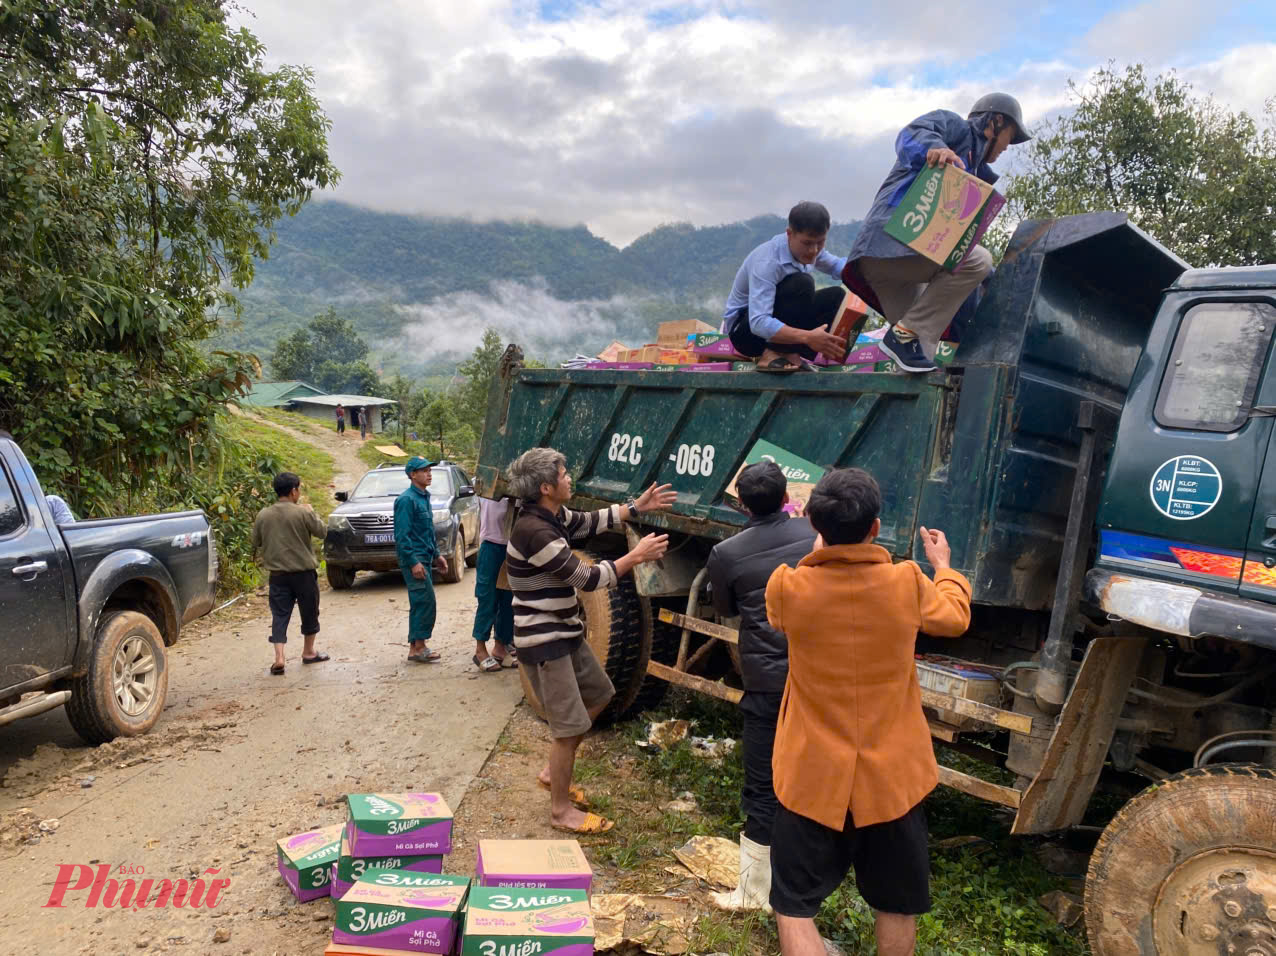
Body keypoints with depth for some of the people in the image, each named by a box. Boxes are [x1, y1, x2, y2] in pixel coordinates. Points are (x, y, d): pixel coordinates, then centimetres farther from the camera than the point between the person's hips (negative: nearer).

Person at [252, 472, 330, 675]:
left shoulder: (263, 515, -1)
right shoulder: (303, 512, -13)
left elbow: (256, 543, 8)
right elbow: (321, 531, -1)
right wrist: (312, 512, 13)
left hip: (277, 573, 3)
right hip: (304, 572, -3)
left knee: (279, 615, 5)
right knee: (309, 613, 15)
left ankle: (279, 658, -7)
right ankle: (308, 652, 29)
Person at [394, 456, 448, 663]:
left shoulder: (423, 497, 16)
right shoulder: (407, 499, -13)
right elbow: (402, 534, -18)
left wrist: (436, 554, 19)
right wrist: (413, 562, -21)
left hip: (424, 558, 9)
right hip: (414, 559, -9)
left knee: (420, 604, 11)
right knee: (425, 602, -10)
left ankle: (415, 647, 17)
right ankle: (419, 648, -4)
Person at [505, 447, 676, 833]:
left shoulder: (553, 517, 2)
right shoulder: (534, 532, -27)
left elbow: (592, 521, 18)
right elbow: (588, 578, -24)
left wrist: (638, 507, 12)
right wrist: (636, 556, -15)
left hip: (565, 632, 10)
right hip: (543, 641, -10)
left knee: (597, 694, 23)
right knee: (569, 726, -2)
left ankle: (553, 772, 35)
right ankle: (561, 811, 16)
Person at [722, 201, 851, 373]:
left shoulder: (807, 248, -5)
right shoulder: (767, 261, -29)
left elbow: (836, 265, 16)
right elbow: (758, 323, -39)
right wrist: (807, 337, -48)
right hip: (745, 329, -8)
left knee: (835, 296, -2)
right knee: (801, 284, -28)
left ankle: (791, 354, -10)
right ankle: (773, 355, -23)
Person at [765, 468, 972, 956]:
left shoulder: (787, 587, -16)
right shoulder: (908, 583, -13)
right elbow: (955, 618, 11)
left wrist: (823, 547, 23)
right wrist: (943, 565, 29)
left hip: (814, 778, -2)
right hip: (893, 777, 2)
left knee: (795, 905, 12)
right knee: (896, 905, 22)